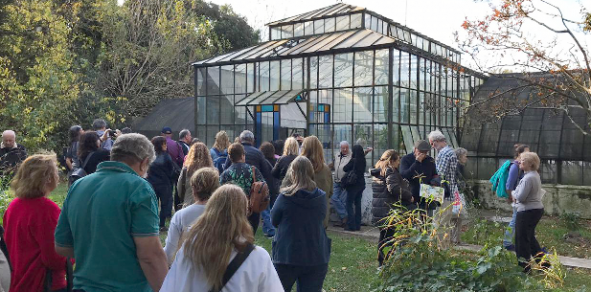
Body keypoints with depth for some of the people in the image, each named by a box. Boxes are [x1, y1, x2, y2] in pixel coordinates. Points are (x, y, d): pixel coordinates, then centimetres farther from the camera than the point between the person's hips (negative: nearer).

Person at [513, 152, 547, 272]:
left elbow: (520, 197, -21)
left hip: (527, 212, -10)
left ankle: (524, 267, 14)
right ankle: (543, 263, 26)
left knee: (522, 239, 4)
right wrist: (517, 194, 3)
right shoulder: (535, 174, 9)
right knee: (530, 237, 23)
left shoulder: (528, 178, -23)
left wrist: (513, 193, -1)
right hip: (536, 209, 10)